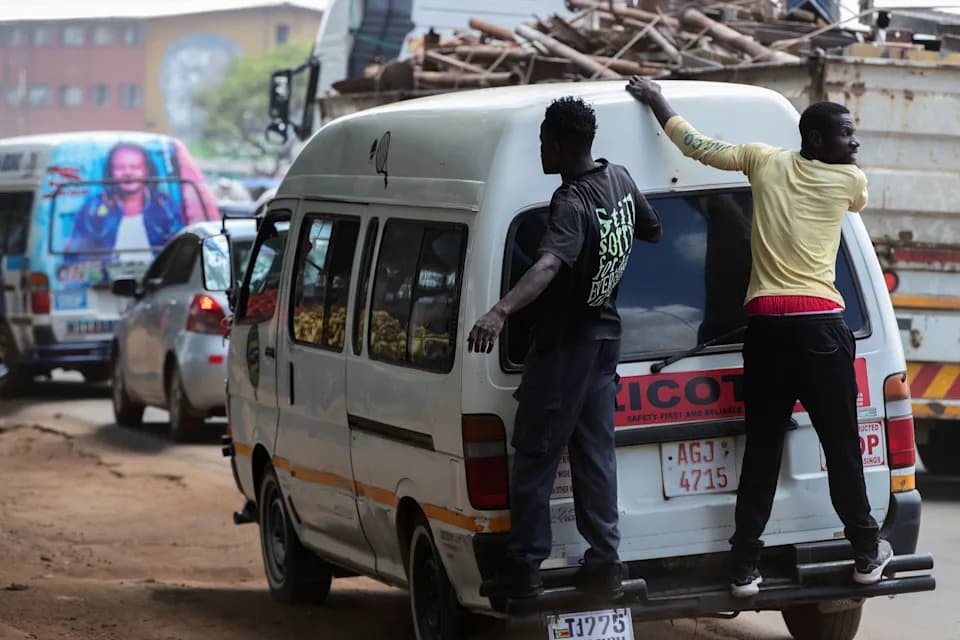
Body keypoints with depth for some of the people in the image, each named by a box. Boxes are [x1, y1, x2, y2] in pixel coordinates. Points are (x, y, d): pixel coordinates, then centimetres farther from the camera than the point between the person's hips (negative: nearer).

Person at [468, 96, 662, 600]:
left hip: (564, 341, -9)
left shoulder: (571, 205, -24)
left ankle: (524, 566, -1)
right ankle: (604, 562, 13)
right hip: (604, 335, 9)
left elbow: (548, 265, -42)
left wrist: (500, 311, -55)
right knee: (594, 451, 12)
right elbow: (652, 230, 20)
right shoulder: (619, 179, 2)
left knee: (534, 454, -2)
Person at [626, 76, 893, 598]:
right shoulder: (850, 180, 1)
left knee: (762, 447, 7)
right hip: (820, 325, -4)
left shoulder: (765, 162, 9)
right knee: (842, 446, 6)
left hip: (765, 323, 4)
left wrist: (656, 100, 33)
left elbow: (697, 145, 18)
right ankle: (867, 554, 15)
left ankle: (745, 566, 6)